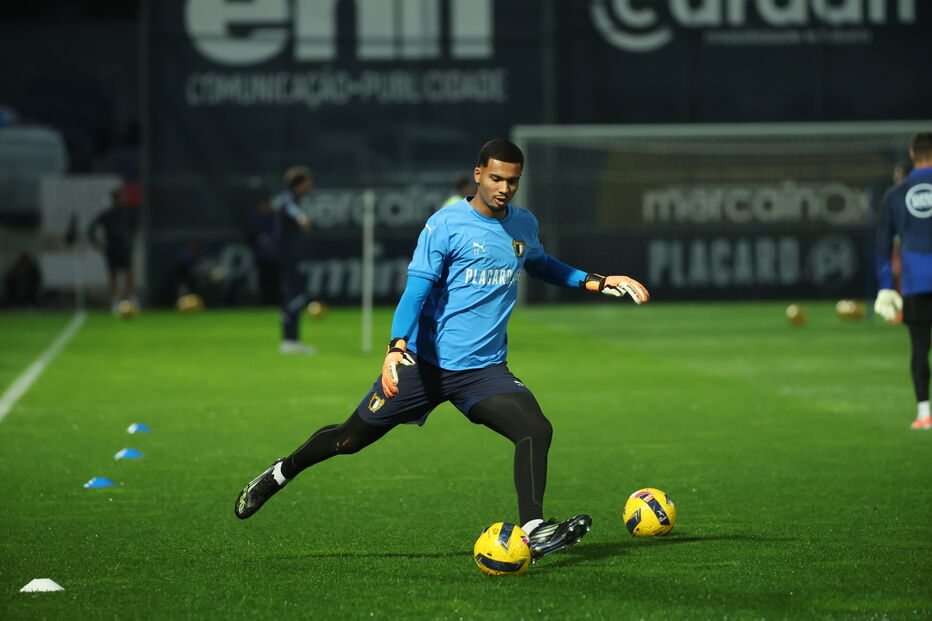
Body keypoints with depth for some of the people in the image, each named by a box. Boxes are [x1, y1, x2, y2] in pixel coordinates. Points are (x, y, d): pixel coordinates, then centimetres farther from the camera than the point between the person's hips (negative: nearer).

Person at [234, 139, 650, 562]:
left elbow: (540, 265, 32)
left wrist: (598, 283, 22)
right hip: (424, 363, -4)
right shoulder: (445, 225, -10)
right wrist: (397, 347, -32)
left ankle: (533, 531, -26)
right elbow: (417, 288, -17)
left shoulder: (524, 225, 9)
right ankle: (281, 473, 32)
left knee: (537, 429, -22)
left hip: (484, 370, 4)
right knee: (350, 438, 5)